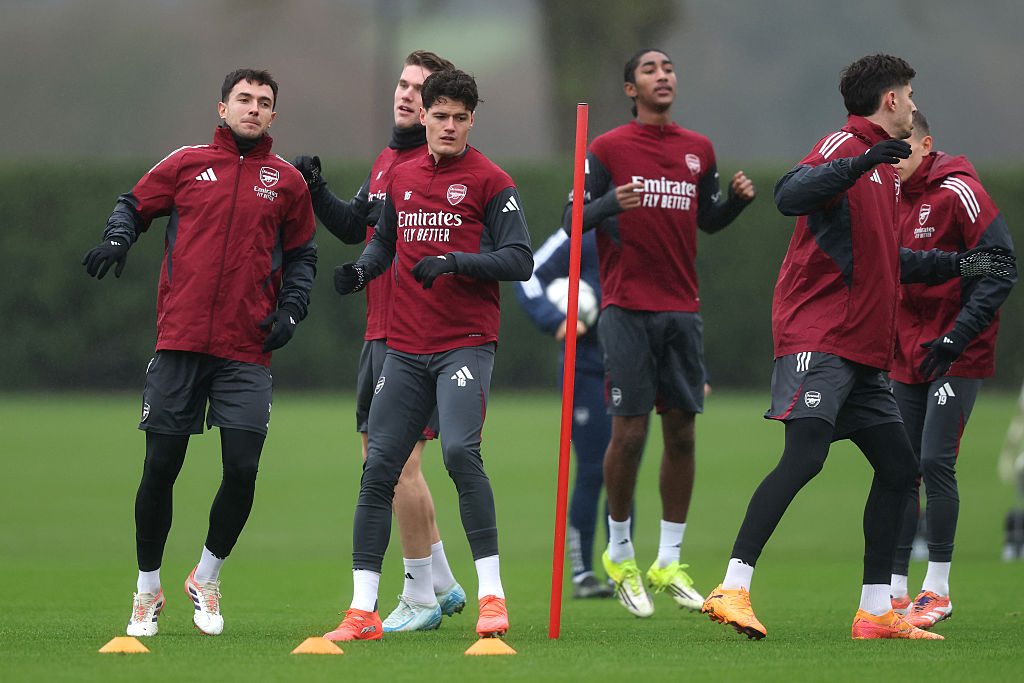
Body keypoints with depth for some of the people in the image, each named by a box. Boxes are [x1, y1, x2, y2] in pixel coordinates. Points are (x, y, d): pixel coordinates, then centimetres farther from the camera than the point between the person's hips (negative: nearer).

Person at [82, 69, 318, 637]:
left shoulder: (286, 181, 10)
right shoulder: (187, 164, 8)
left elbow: (301, 255, 18)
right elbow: (134, 205, 16)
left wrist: (290, 311, 3)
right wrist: (118, 238, -6)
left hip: (246, 352, 1)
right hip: (180, 340, -1)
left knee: (243, 469, -8)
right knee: (160, 467, 0)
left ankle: (206, 579, 15)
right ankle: (147, 591, 17)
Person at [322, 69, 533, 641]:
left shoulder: (490, 181, -1)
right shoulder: (402, 178, 15)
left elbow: (520, 260, -6)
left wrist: (456, 262, -18)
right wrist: (362, 271, 7)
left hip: (467, 342, -5)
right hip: (405, 347, 5)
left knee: (461, 450, -23)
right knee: (379, 467, 0)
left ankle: (492, 593, -15)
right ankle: (363, 610, 4)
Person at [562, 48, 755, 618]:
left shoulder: (699, 150, 12)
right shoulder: (607, 149, -1)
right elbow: (573, 220, -3)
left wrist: (739, 199, 1)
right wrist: (610, 203, -23)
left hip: (683, 309, 4)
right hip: (628, 309, -4)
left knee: (682, 432, 3)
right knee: (629, 432, -6)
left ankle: (669, 563, 10)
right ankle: (620, 555, 11)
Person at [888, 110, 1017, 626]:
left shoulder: (957, 192, -12)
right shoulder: (892, 197, 10)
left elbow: (1000, 268, -15)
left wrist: (956, 336, -20)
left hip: (959, 357, -7)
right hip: (907, 354, 7)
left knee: (936, 462, -11)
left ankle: (937, 588, -2)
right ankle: (895, 590, 9)